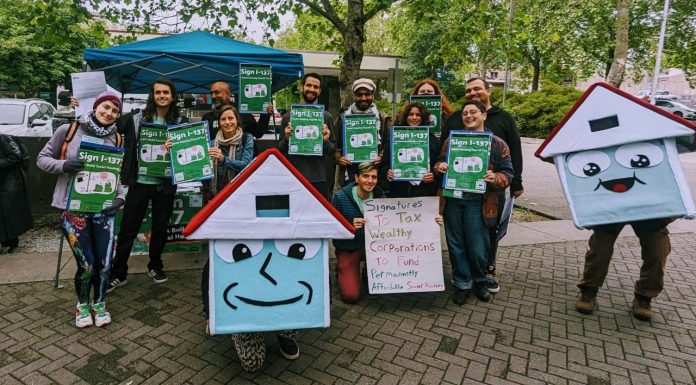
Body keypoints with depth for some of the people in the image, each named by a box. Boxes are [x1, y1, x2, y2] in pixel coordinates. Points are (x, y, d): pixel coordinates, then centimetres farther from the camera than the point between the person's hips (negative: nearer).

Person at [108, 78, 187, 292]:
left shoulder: (180, 122, 1)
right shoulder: (137, 119, 1)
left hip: (165, 184, 1)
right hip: (140, 182, 0)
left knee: (160, 227, 13)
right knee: (128, 228, 5)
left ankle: (155, 266, 32)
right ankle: (118, 273, 18)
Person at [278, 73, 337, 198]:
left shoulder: (326, 116, 4)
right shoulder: (288, 116, 4)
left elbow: (333, 152, 7)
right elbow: (280, 151, 9)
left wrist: (326, 141, -12)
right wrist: (287, 139, -10)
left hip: (319, 179, 0)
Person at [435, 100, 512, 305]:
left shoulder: (497, 143, 2)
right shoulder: (451, 140, 10)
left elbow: (507, 173, 2)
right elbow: (441, 163, 17)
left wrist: (496, 178, -19)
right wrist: (439, 167, -7)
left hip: (478, 203, -2)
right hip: (452, 200, 3)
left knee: (478, 247, 5)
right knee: (456, 244, 10)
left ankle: (479, 281, 33)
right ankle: (462, 283, 27)